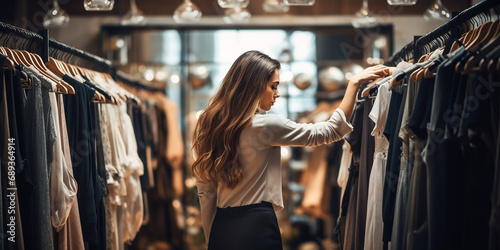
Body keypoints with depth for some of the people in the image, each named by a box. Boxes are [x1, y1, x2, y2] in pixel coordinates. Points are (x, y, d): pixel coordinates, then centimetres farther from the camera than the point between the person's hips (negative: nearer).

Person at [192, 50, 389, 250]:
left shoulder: (207, 126, 6)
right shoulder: (264, 125, -13)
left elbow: (205, 194, 9)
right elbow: (331, 130, -7)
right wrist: (354, 83, 0)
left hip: (221, 229, 7)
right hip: (257, 228, -6)